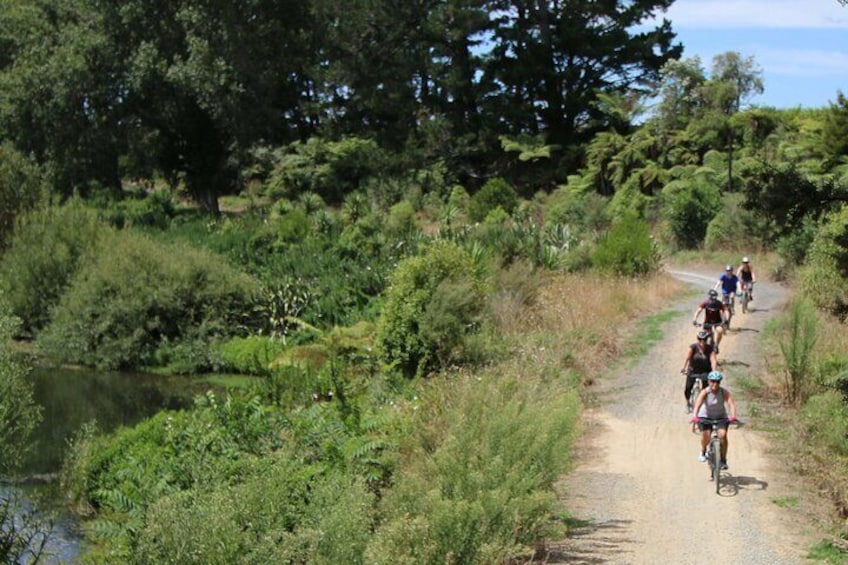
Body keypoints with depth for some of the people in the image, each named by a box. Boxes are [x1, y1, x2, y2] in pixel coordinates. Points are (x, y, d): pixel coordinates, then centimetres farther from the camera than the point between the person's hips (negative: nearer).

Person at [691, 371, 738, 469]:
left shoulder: (724, 392, -19)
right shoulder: (705, 392, -21)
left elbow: (731, 404, -30)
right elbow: (698, 404, -36)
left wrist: (733, 416, -49)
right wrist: (695, 416, -53)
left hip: (721, 417, 1)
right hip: (705, 417, 0)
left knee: (723, 435, -22)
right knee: (706, 436, -19)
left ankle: (723, 460, -6)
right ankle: (703, 452, 16)